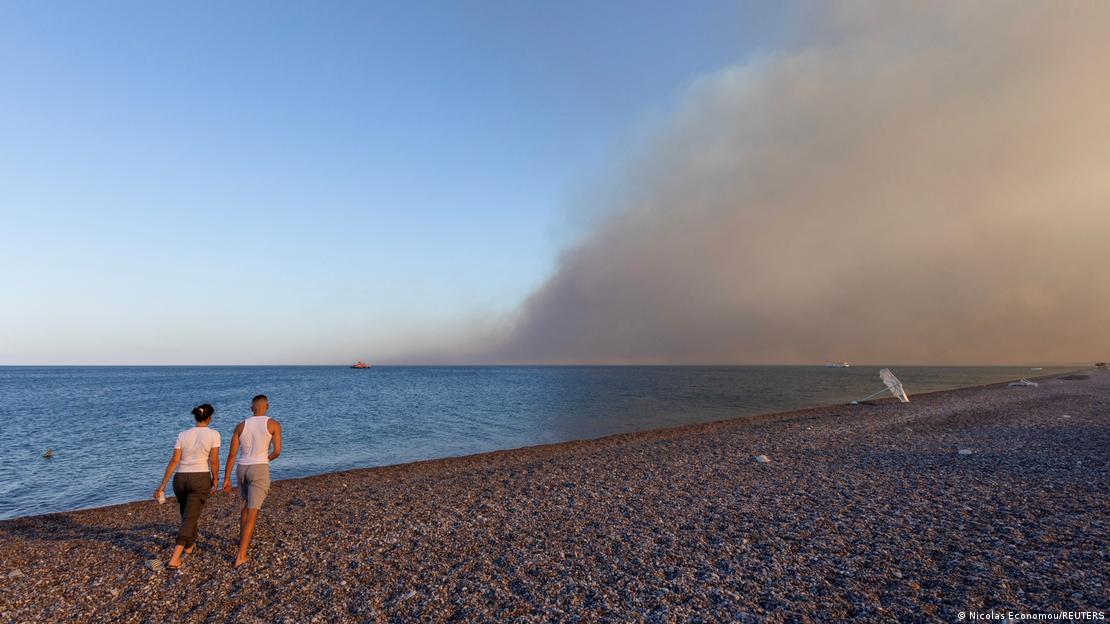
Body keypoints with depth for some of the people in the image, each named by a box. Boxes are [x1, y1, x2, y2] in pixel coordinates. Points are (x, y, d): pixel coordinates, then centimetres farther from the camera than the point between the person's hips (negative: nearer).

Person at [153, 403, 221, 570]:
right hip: (200, 480, -5)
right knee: (190, 518, -2)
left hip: (180, 479, 5)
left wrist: (162, 485, -1)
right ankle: (175, 558, -14)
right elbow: (214, 461, -8)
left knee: (188, 514, 25)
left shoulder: (182, 435, 3)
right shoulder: (213, 434, -7)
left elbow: (174, 460, -4)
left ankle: (189, 546, 43)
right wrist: (215, 481, 3)